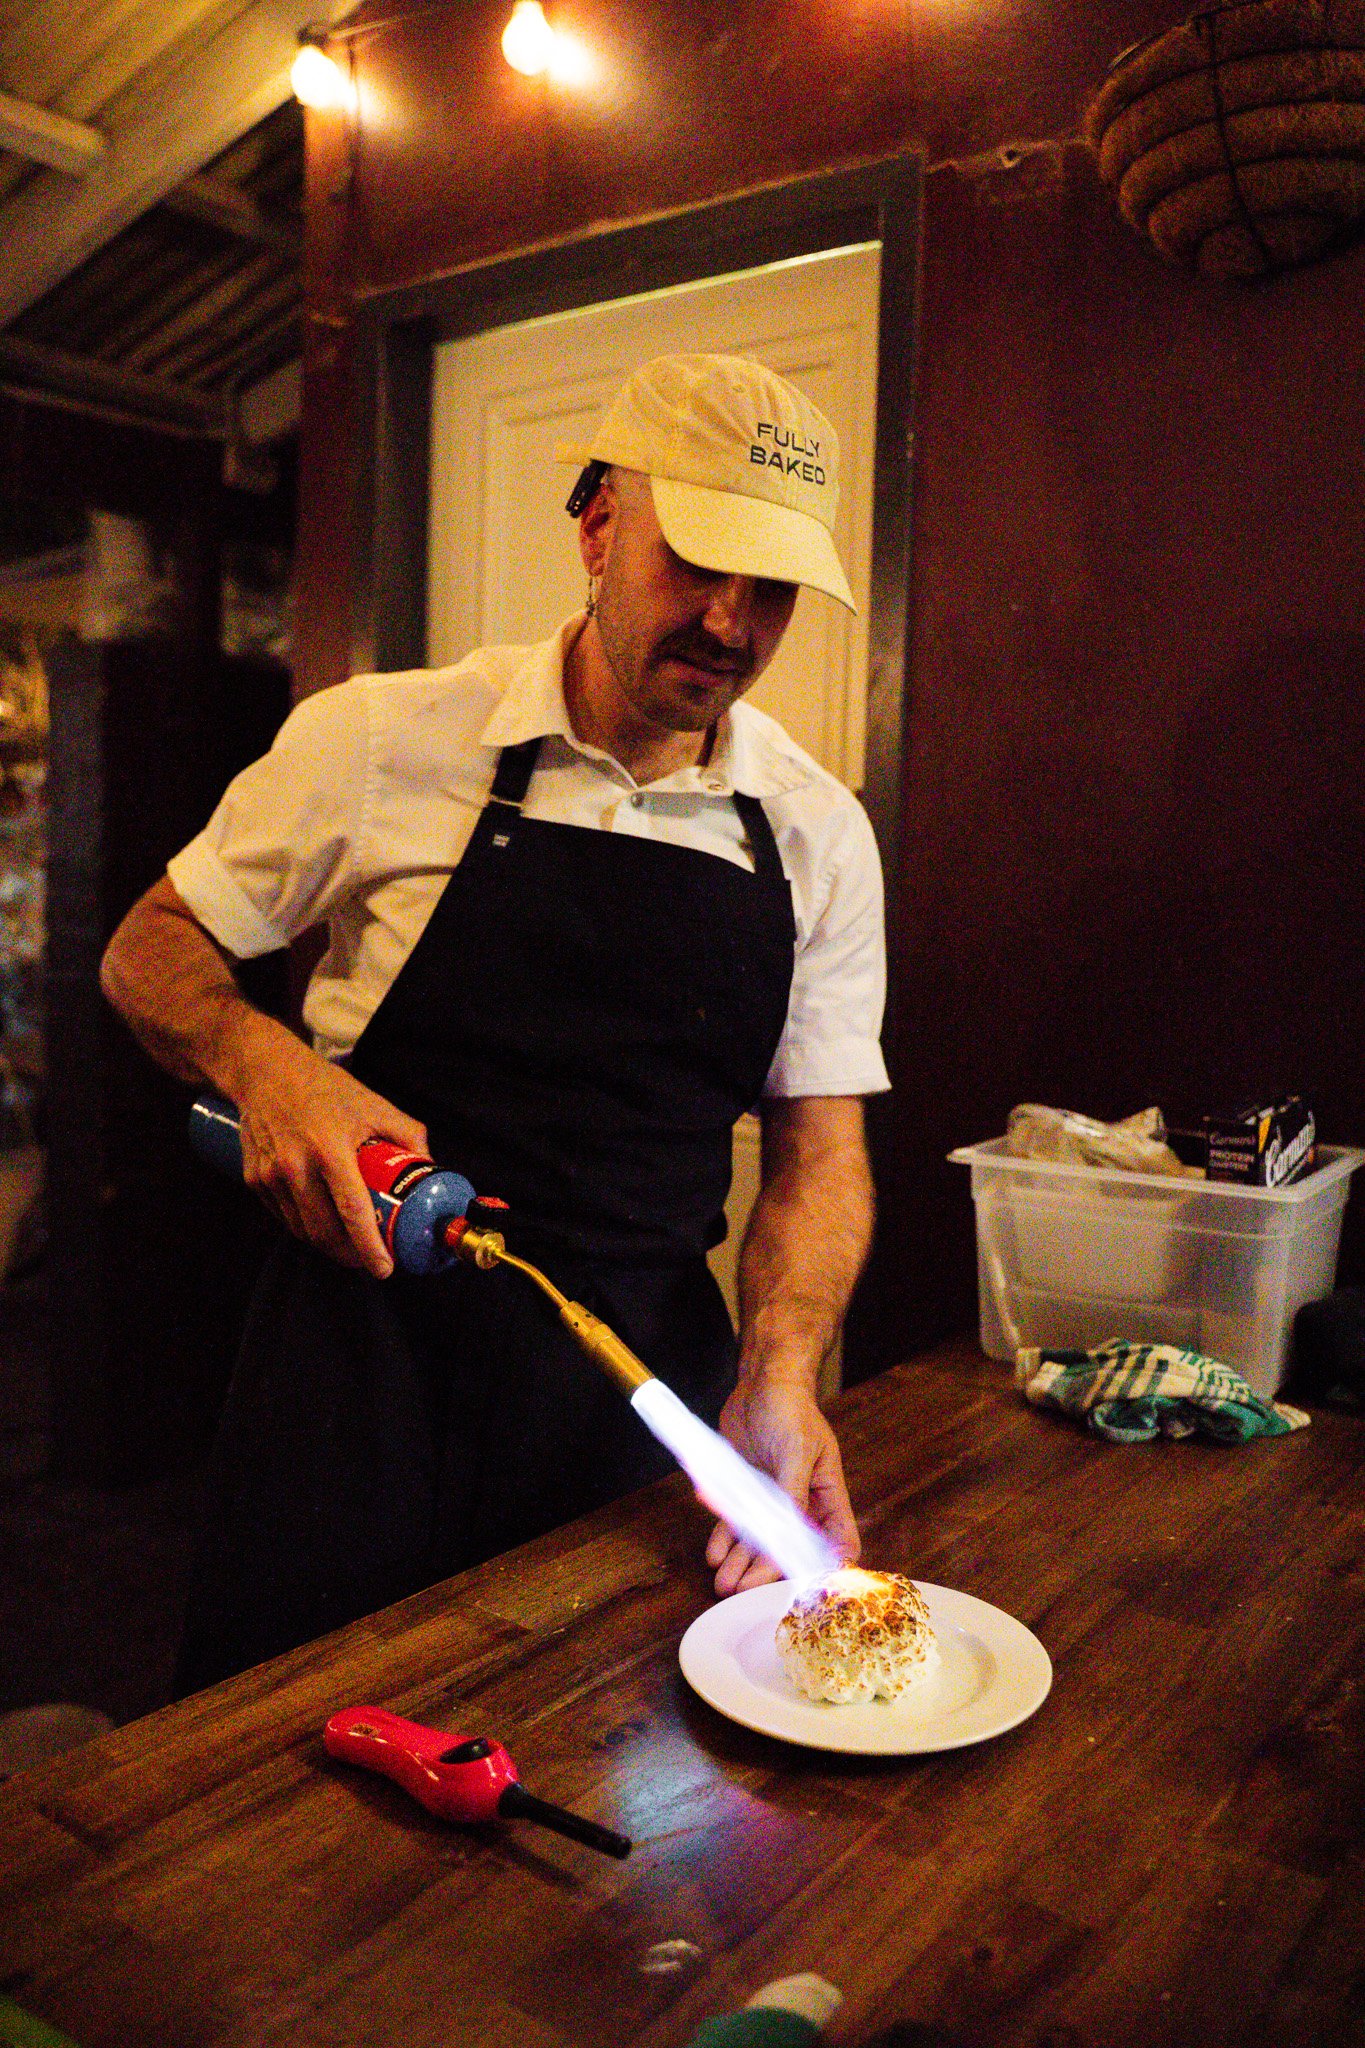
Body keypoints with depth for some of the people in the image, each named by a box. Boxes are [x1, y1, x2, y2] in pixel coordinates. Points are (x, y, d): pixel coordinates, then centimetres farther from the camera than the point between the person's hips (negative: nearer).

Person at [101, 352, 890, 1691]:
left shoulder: (817, 835, 1)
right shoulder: (383, 740, -5)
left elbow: (819, 1151, 3)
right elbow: (150, 952, 4)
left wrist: (776, 1379, -14)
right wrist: (265, 1065, -18)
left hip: (646, 1380, 3)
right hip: (373, 1348, -2)